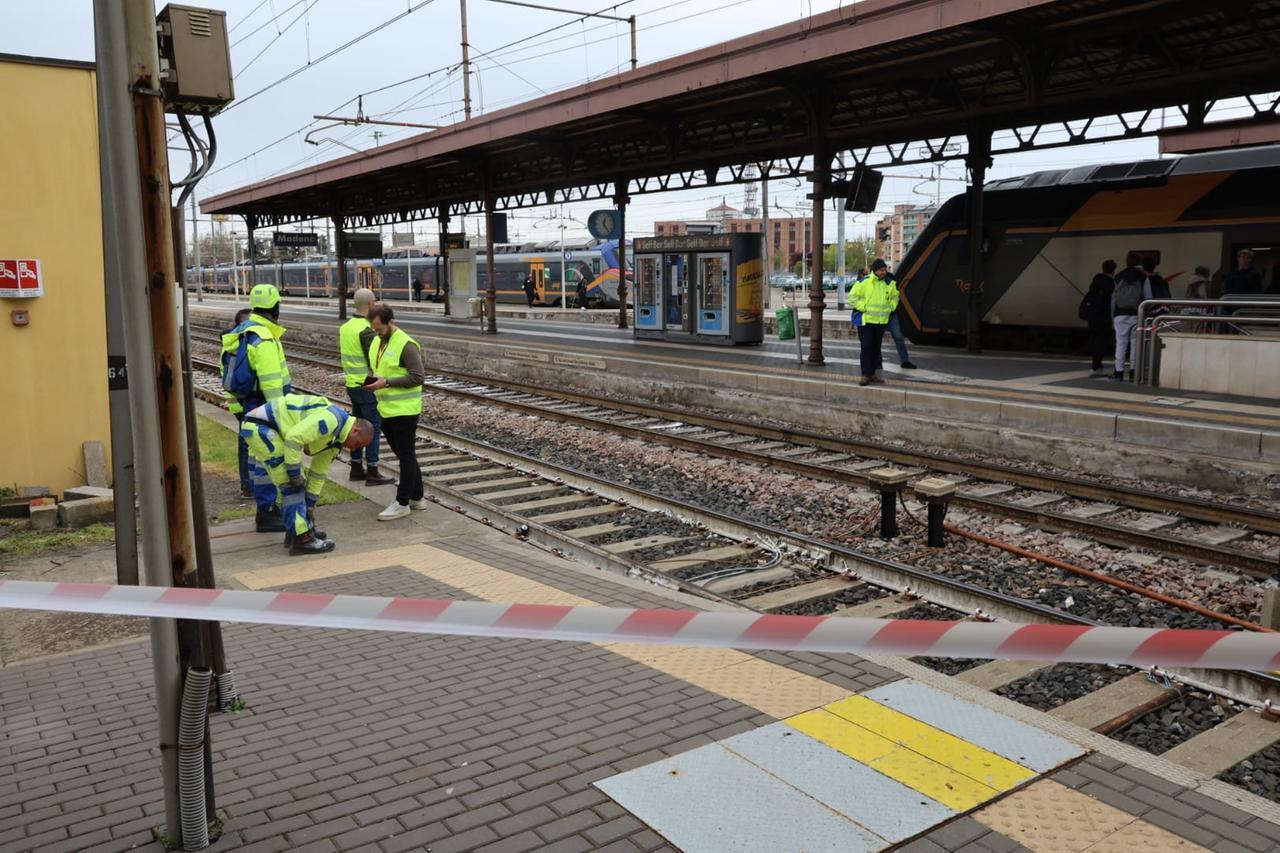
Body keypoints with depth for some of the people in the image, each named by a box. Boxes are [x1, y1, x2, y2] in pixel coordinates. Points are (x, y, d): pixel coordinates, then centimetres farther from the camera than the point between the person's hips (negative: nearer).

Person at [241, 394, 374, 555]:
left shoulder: (334, 438, 12)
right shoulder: (331, 420, -20)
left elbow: (318, 474, 18)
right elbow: (294, 437, -26)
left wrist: (310, 505, 19)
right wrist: (295, 473, -17)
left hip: (269, 429, 10)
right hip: (259, 426, -10)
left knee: (295, 483, 16)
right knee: (292, 484, -8)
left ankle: (296, 529, 25)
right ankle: (302, 539, -5)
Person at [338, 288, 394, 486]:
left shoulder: (345, 327, 8)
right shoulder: (366, 330, -19)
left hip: (351, 383, 9)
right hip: (367, 386, -9)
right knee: (373, 427, -3)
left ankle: (356, 468, 21)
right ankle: (372, 473, -1)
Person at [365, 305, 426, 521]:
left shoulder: (406, 345, -15)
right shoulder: (376, 343, 12)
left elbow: (418, 377, -19)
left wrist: (386, 382, -22)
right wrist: (373, 381, 2)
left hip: (404, 411, -9)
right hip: (386, 410, 9)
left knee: (406, 456, 0)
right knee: (406, 455, 15)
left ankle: (402, 503, 6)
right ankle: (417, 498, 25)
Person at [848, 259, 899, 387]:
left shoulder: (889, 283, 6)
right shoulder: (864, 282, -11)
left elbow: (894, 296, 23)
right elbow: (853, 297, -9)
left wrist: (890, 307, 10)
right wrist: (863, 307, -13)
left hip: (881, 321, 5)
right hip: (866, 320, -5)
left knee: (876, 348, 9)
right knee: (866, 347, -8)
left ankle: (872, 374, 17)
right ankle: (865, 375, -6)